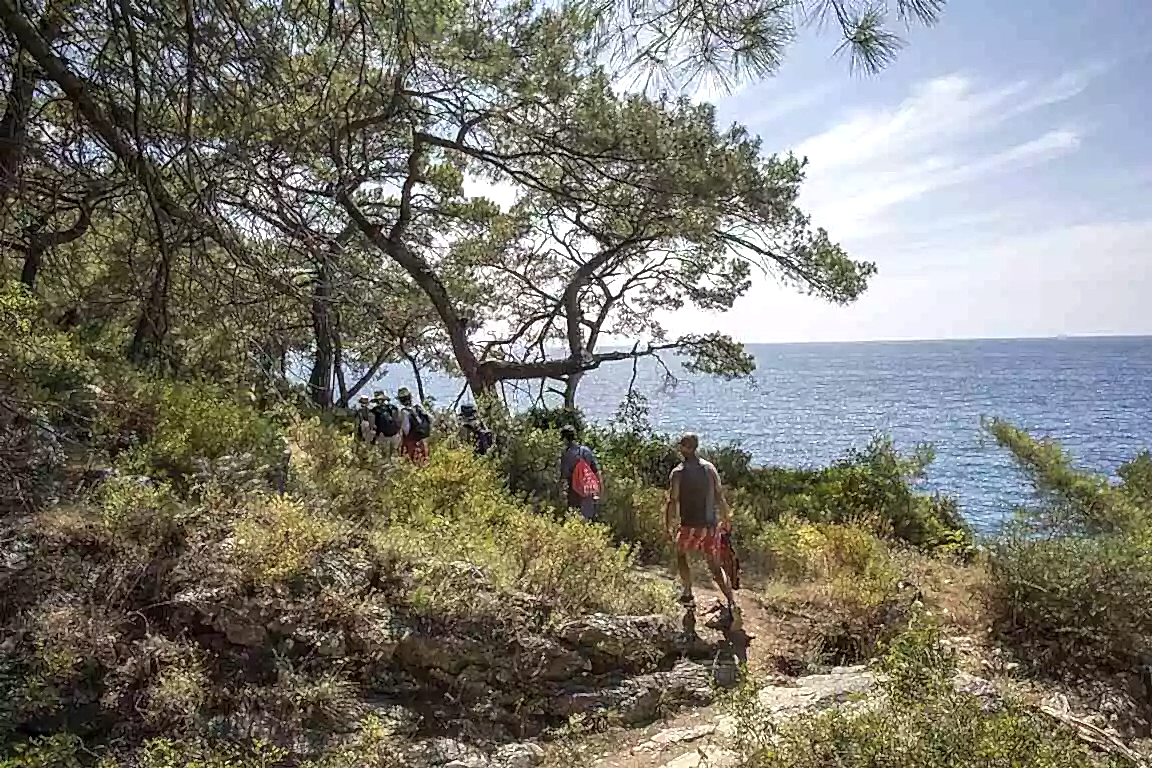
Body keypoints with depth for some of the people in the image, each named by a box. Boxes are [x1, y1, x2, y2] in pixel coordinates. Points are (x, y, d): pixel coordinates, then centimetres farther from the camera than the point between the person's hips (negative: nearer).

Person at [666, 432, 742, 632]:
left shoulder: (678, 473, -9)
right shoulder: (709, 468, 2)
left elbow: (673, 503, -11)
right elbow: (720, 496, 6)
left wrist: (669, 526, -1)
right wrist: (726, 519, 17)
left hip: (689, 526, -3)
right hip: (711, 526, 3)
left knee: (680, 554, 27)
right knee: (716, 568, 10)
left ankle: (688, 593, 26)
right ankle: (733, 604, -6)